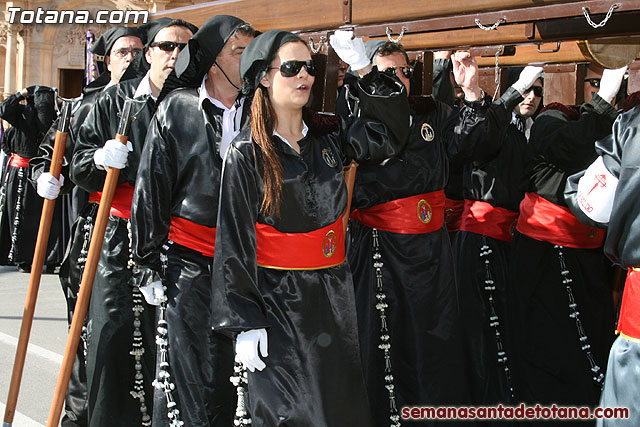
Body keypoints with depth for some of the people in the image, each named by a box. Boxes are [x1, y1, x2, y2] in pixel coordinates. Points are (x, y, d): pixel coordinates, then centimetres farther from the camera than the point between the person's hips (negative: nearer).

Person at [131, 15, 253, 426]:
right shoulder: (176, 109, -2)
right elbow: (151, 189, 0)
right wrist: (150, 264, -1)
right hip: (188, 258, -2)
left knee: (227, 365, 9)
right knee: (185, 372, 0)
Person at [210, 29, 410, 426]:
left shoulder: (328, 135, 6)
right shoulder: (246, 152, -8)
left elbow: (389, 135, 8)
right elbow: (234, 242, -8)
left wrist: (364, 70, -3)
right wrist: (244, 323, -11)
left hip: (334, 292, 5)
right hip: (277, 300, -5)